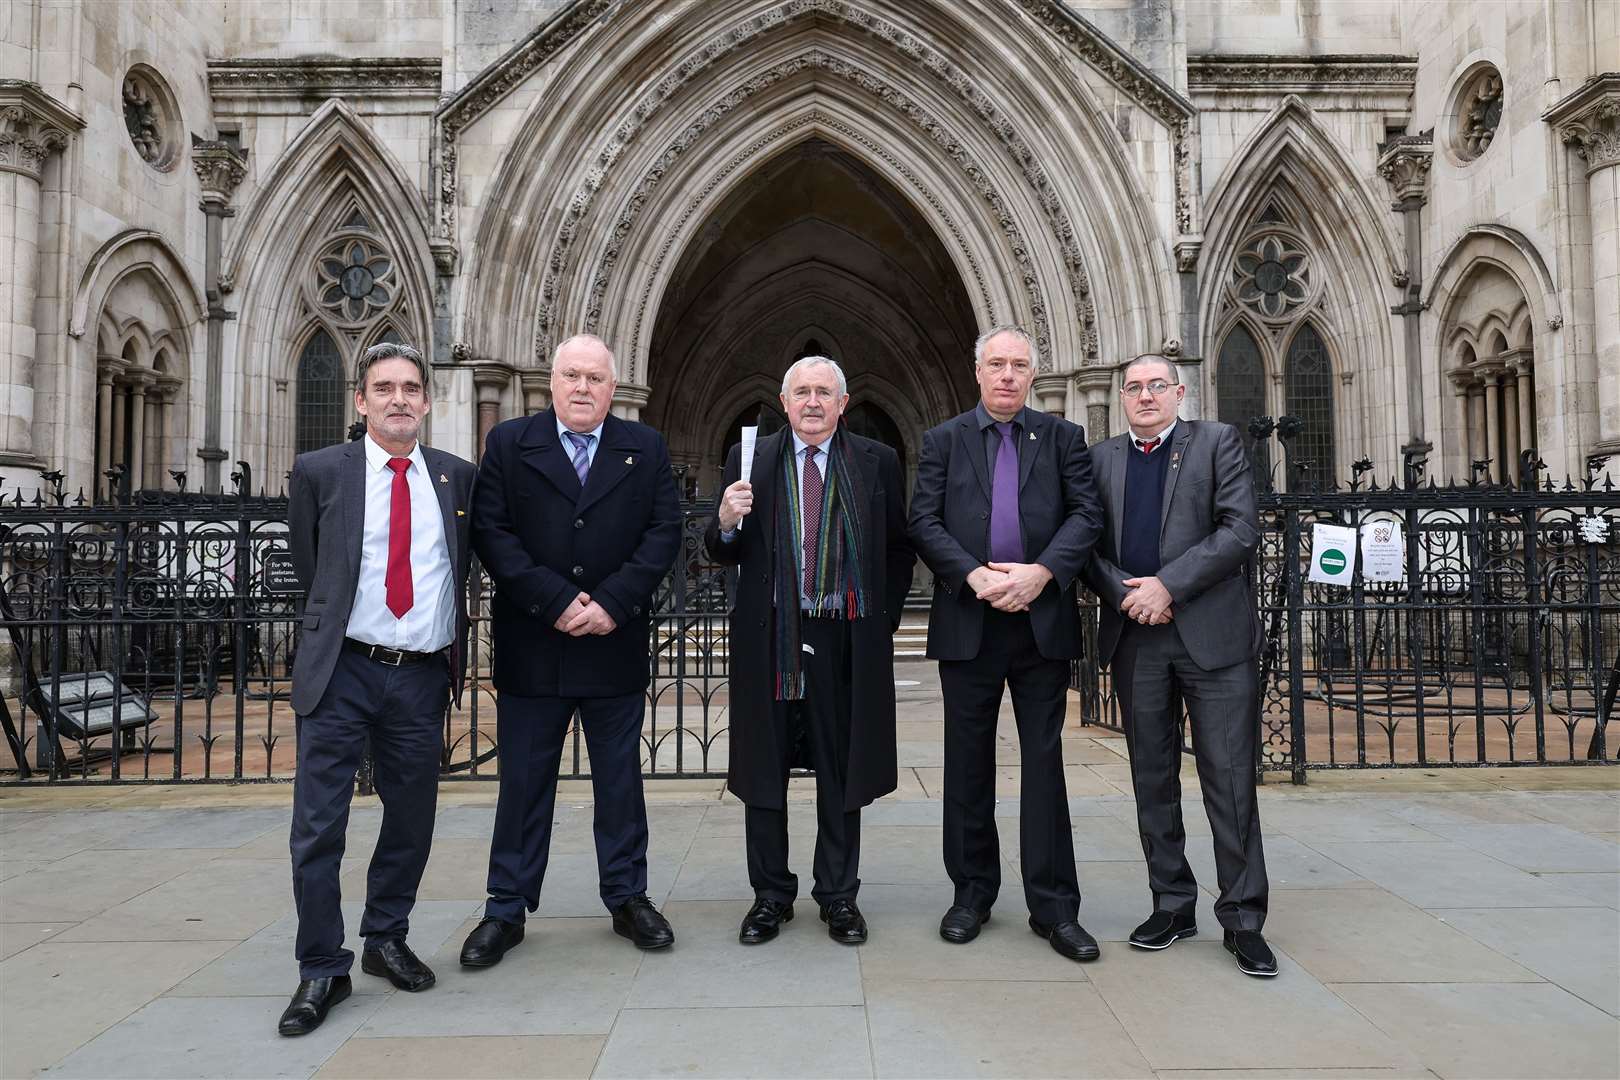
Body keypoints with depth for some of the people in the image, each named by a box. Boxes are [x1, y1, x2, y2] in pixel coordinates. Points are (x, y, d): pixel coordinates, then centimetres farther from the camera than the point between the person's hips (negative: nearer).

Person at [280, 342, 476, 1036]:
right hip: (342, 672, -2)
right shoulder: (319, 473, 1)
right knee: (318, 826, -1)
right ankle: (322, 969, 13)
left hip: (423, 677, 2)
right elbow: (307, 568, 10)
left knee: (411, 819, 12)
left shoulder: (457, 477, 7)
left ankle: (386, 940, 31)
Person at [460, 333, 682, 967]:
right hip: (531, 646, -1)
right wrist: (556, 602, -14)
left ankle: (627, 897, 26)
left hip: (616, 645, 1)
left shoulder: (645, 449, 6)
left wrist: (612, 602, -14)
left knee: (620, 778, 12)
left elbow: (664, 532, -2)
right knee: (523, 781, 9)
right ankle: (507, 909, 22)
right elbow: (490, 532, -5)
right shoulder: (509, 444, 3)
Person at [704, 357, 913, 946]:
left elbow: (900, 550, 8)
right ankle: (770, 896, 24)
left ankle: (839, 896, 24)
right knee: (764, 774, 9)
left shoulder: (877, 462, 4)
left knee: (841, 775, 10)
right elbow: (723, 554, 4)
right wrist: (726, 523, -17)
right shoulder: (749, 460, 4)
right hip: (769, 640, 1)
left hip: (847, 642, 0)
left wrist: (883, 619, 1)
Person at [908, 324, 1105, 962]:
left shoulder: (1062, 438, 9)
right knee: (969, 764, 9)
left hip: (1043, 621, 0)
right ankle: (972, 893, 23)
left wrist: (1040, 573, -16)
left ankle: (1054, 906, 12)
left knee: (1044, 761, 4)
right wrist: (975, 576, -15)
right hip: (968, 623, 0)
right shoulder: (944, 440, 8)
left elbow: (1087, 514, -1)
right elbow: (924, 521, -1)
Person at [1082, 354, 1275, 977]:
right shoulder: (1102, 458, 13)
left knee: (1230, 779, -1)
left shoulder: (1217, 442, 4)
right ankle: (1172, 904, 23)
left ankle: (1243, 918, 11)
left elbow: (1241, 530, -7)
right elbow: (1088, 544, 9)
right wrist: (1124, 593, -9)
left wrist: (1167, 585, -13)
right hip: (1134, 638, 3)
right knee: (1153, 779, 10)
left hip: (1211, 636, -3)